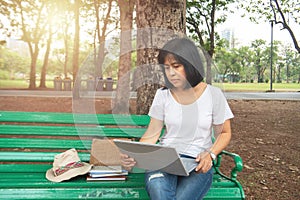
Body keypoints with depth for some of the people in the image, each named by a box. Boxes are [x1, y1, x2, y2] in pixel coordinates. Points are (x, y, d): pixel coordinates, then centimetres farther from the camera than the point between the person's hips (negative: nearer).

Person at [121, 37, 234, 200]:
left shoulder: (213, 95, 0)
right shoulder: (163, 95, 5)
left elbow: (224, 133, 10)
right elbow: (152, 135, 3)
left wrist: (210, 154, -10)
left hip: (198, 163, 0)